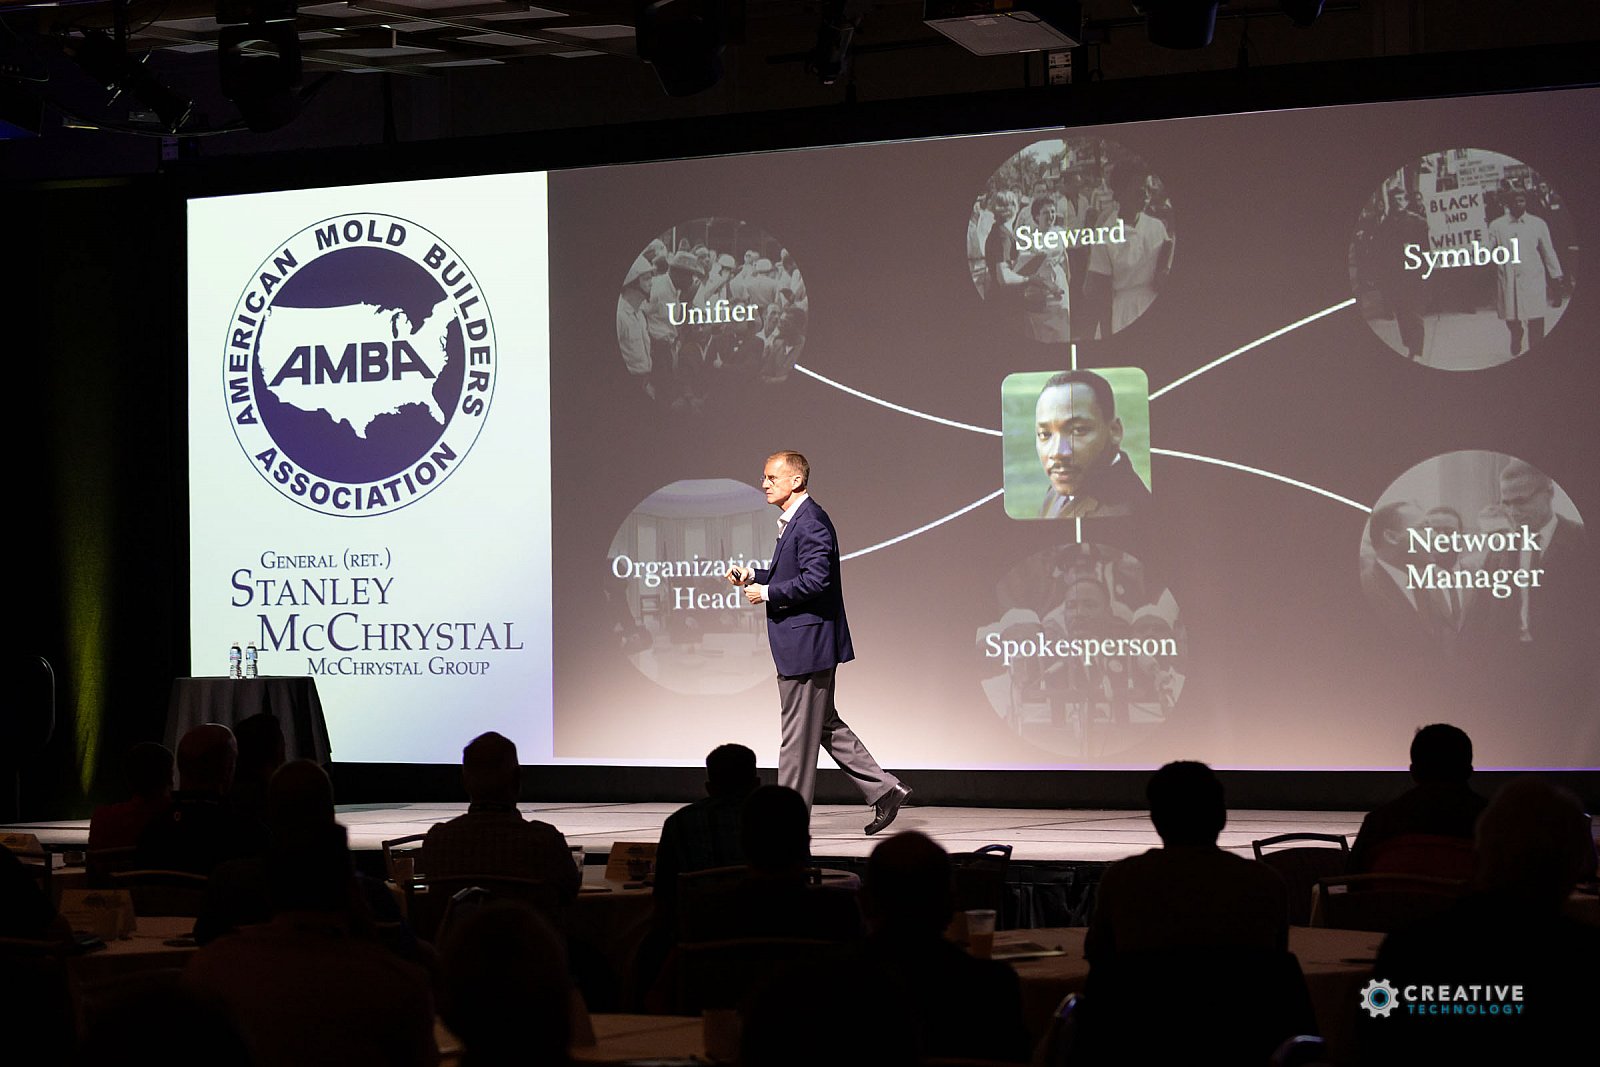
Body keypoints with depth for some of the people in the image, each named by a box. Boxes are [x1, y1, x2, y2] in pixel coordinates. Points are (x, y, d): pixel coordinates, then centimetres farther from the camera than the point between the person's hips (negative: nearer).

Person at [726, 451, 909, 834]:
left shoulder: (811, 522, -17)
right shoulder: (795, 520, 16)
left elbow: (815, 580, -25)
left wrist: (767, 593, -17)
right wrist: (753, 576, 9)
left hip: (806, 642, -11)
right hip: (805, 643, 11)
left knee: (798, 734, -2)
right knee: (825, 725, 15)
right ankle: (883, 791, 17)